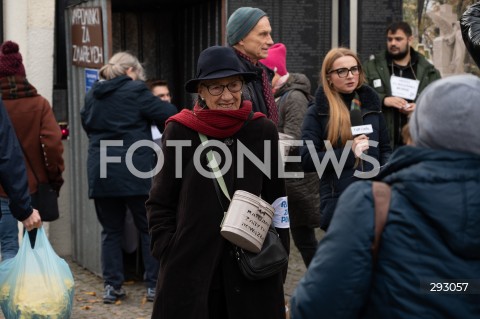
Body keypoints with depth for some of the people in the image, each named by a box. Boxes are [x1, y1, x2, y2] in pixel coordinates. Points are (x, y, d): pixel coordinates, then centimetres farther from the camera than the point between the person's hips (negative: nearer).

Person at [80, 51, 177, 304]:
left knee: (111, 230, 11)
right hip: (134, 172, -5)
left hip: (100, 172, 5)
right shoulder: (135, 91, -7)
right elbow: (168, 115, -5)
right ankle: (154, 285, 7)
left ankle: (112, 285, 11)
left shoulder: (92, 94, 10)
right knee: (149, 228, 6)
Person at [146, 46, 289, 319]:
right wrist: (168, 252, -4)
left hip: (251, 267, 1)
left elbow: (276, 200, 8)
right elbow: (160, 203, 4)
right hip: (189, 268, -1)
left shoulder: (263, 130, 1)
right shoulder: (180, 131, -3)